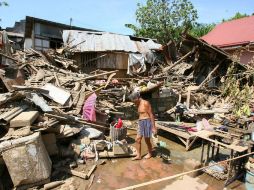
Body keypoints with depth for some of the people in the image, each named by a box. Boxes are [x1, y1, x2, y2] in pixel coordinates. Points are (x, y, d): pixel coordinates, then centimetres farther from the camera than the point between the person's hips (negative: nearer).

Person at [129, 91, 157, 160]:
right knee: (137, 140, 5)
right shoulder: (139, 105, 12)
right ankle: (138, 156, 15)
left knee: (147, 140, 7)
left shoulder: (145, 103, -15)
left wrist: (153, 127, -16)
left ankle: (150, 153, 30)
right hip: (141, 124, 8)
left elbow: (151, 115, -15)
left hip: (147, 123, -8)